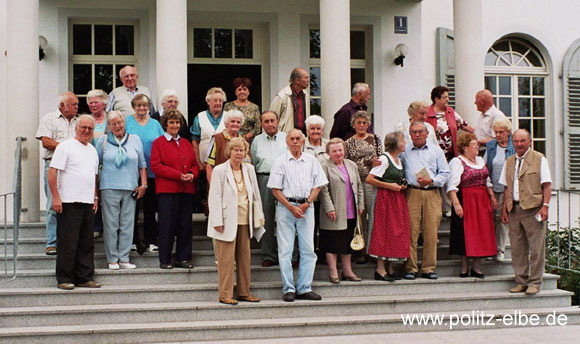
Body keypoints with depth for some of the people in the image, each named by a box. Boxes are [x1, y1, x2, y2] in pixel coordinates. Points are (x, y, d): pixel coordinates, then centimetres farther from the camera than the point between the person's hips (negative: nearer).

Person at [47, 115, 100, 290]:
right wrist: (56, 197, -16)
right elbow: (52, 172, -10)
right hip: (68, 203, -7)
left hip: (88, 203, 7)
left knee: (86, 243, 8)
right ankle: (64, 279, 3)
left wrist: (95, 197, 16)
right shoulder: (65, 146, -5)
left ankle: (84, 278, 15)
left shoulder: (92, 150, 18)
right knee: (68, 243, -4)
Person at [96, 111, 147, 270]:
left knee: (127, 224, 1)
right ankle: (112, 259, 4)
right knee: (111, 225, -2)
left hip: (130, 189, 2)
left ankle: (124, 258, 7)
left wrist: (143, 185, 5)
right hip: (109, 188, -2)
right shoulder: (103, 141, 7)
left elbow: (142, 164, 13)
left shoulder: (135, 140, 11)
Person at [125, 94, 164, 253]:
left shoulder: (155, 124, 10)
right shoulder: (127, 122, 2)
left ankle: (151, 241, 11)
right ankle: (132, 241, 11)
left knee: (150, 207, 5)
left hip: (151, 172, 2)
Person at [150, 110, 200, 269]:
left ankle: (183, 258, 13)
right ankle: (165, 260, 3)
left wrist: (192, 174, -6)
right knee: (167, 225, -4)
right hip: (167, 190, -5)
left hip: (187, 190, 5)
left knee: (185, 225, 5)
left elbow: (195, 164, 18)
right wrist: (179, 175, -14)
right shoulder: (158, 143, 1)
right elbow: (156, 166, -8)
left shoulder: (186, 143, 19)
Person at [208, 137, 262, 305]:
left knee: (245, 258, 10)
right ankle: (225, 295, 3)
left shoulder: (249, 169, 10)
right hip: (227, 221, -6)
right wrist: (218, 221, -12)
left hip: (244, 221, 6)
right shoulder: (220, 170, -5)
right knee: (226, 259, -4)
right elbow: (215, 197, -7)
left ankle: (244, 292, 19)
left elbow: (255, 195, 18)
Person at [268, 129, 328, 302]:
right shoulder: (281, 161, 2)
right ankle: (288, 289, 4)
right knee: (285, 250, -2)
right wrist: (291, 208, -10)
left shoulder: (311, 161, 10)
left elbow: (317, 186, 9)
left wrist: (306, 204, -7)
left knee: (308, 249, 1)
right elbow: (275, 189, -1)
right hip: (285, 207, -2)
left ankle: (304, 288, 8)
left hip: (306, 207, 3)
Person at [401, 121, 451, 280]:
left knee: (431, 232, -2)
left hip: (432, 194, 1)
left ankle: (429, 268, 5)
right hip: (412, 193, -1)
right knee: (411, 231, -6)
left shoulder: (436, 151, 15)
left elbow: (445, 173, 11)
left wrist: (431, 181, -5)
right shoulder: (404, 151, 13)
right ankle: (410, 268, -1)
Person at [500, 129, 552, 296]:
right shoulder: (509, 162, 17)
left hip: (533, 209, -5)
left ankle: (534, 283, 4)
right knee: (517, 249, 6)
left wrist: (545, 206, -12)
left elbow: (547, 185, -2)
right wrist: (504, 208, 10)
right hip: (514, 209, 5)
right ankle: (521, 281, 14)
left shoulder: (539, 159, 2)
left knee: (535, 248, -3)